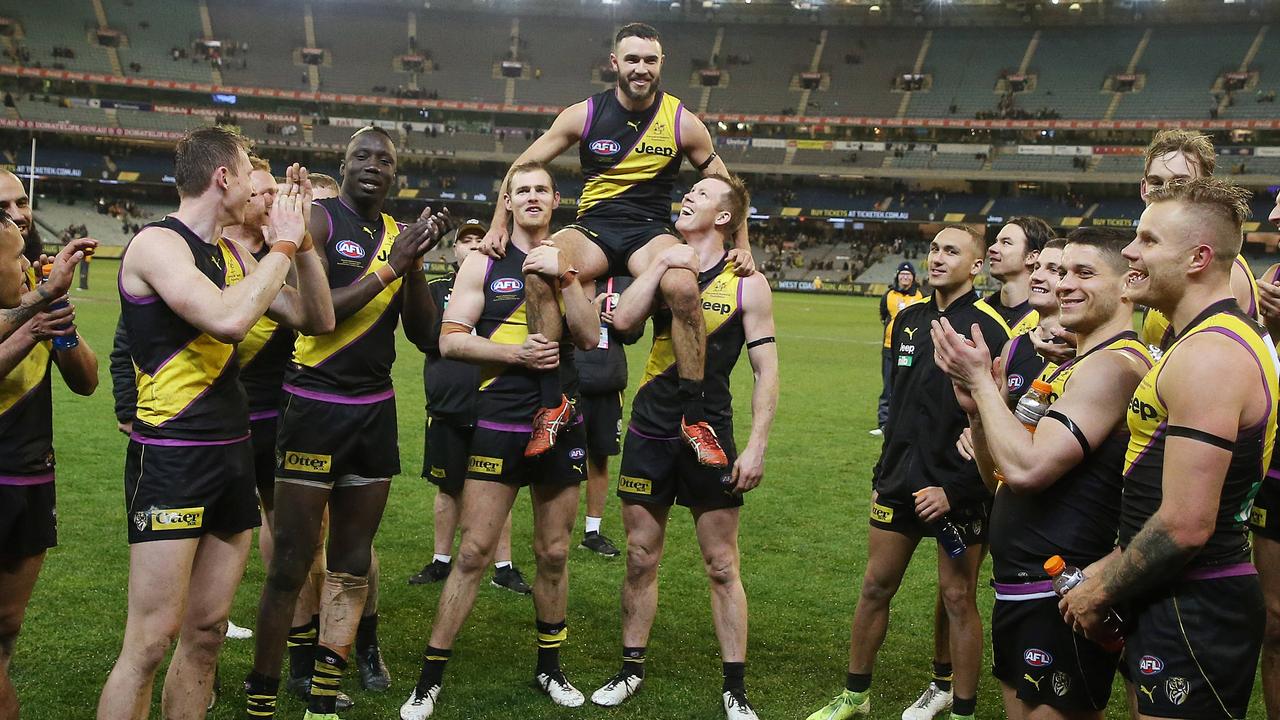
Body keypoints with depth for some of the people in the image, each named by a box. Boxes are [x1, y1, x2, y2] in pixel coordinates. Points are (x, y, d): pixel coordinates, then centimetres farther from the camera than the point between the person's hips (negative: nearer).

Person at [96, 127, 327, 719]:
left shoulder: (231, 256, 14)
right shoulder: (159, 243, -10)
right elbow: (228, 319, -26)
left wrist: (301, 237, 4)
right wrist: (282, 245, -13)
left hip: (232, 457, 8)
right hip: (171, 461, -8)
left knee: (206, 633, 12)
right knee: (150, 643, -7)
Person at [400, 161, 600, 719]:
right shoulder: (484, 265, 4)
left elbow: (590, 337, -4)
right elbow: (450, 340, -2)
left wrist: (561, 276, -13)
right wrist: (515, 352, -14)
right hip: (497, 426, -2)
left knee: (553, 554, 10)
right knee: (473, 553, -4)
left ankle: (549, 666, 28)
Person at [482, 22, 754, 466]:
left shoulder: (683, 123, 2)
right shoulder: (585, 114, 2)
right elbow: (523, 166, 8)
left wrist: (742, 246, 8)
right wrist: (498, 226, 2)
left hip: (650, 231, 0)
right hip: (592, 228, 1)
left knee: (682, 286, -37)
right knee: (539, 269, -34)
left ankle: (694, 418, -22)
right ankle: (551, 403, -23)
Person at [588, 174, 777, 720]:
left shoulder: (747, 284, -2)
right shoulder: (665, 266, 7)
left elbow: (766, 372, -4)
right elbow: (622, 319, -11)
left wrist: (757, 447, -10)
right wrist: (662, 265, -15)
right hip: (649, 433, 3)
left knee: (722, 567, 3)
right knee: (640, 560, 10)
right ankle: (631, 669, 27)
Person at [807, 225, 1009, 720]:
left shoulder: (988, 328, -11)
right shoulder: (908, 320, 10)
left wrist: (955, 489, -17)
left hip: (957, 489, -6)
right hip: (900, 483, 6)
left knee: (958, 598, 3)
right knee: (875, 587, 11)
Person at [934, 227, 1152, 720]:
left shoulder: (1115, 363, -17)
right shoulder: (1073, 365, 14)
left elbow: (1027, 469, -27)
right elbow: (998, 478, 15)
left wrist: (981, 381, -15)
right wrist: (976, 407, -2)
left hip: (1059, 595, -10)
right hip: (1019, 586, 10)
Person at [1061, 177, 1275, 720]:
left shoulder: (1207, 356, -21)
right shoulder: (1226, 336, 13)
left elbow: (1185, 526, -25)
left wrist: (1101, 589, -11)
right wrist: (1110, 572, 12)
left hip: (1191, 613, -10)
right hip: (1177, 600, 10)